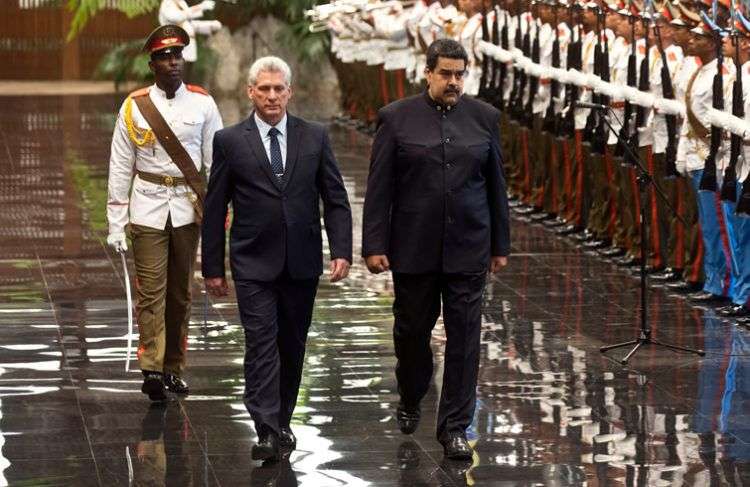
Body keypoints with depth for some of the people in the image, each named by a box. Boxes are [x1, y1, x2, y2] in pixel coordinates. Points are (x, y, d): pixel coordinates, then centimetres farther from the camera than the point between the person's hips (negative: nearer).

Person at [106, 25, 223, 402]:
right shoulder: (134, 107, -2)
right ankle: (152, 368, -15)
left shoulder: (202, 104, 1)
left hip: (188, 209, 2)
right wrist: (116, 224, -1)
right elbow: (120, 169, 1)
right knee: (151, 290, -10)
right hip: (148, 209, -2)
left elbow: (216, 162, 4)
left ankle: (174, 368, 20)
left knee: (180, 292, 10)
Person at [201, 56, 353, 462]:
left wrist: (341, 251, -5)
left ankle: (282, 421, 24)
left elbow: (335, 199, 5)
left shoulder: (314, 137, 4)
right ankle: (267, 432, -15)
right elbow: (214, 209, 2)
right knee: (261, 344, -10)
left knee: (292, 346, 10)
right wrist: (212, 267, 1)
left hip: (302, 262, 3)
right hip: (253, 263, -3)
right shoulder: (230, 141, -1)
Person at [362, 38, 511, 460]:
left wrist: (500, 244, 9)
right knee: (412, 329, 11)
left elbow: (495, 184, 8)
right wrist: (375, 245, -7)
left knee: (464, 336, -1)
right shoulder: (397, 118, -2)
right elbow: (380, 187, -2)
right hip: (413, 247, -1)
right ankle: (410, 400, 38)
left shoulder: (484, 117, 4)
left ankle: (455, 426, 5)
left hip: (468, 247, 1)